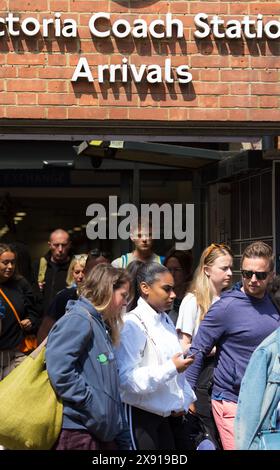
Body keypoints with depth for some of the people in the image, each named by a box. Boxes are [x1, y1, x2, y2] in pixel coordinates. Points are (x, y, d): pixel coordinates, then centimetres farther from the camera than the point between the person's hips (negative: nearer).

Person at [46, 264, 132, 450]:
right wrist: (91, 403, -20)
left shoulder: (101, 324, 17)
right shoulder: (78, 320, -13)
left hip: (103, 429, 10)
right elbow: (60, 372, -25)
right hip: (78, 430, -10)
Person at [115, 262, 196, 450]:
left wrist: (183, 401, 4)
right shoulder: (132, 324, -14)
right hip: (146, 416, -7)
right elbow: (127, 378, -24)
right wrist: (171, 368, -21)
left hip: (174, 414, 7)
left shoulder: (166, 320, 11)